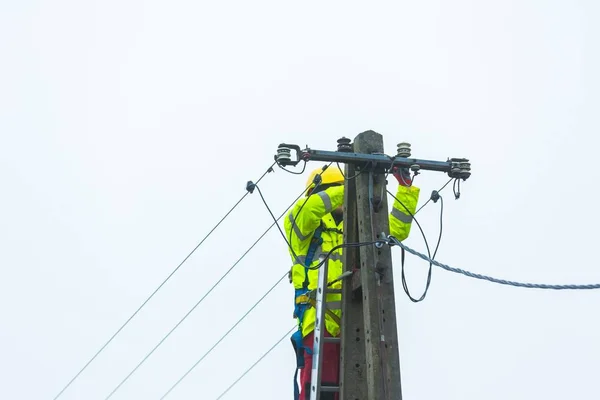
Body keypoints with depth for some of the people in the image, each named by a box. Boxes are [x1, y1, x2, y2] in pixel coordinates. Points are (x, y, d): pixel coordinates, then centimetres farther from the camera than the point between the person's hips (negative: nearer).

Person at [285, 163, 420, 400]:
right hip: (319, 318, -5)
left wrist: (406, 187, 16)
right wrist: (346, 189, -12)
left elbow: (397, 228, 25)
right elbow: (304, 210, -13)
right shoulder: (305, 228, 11)